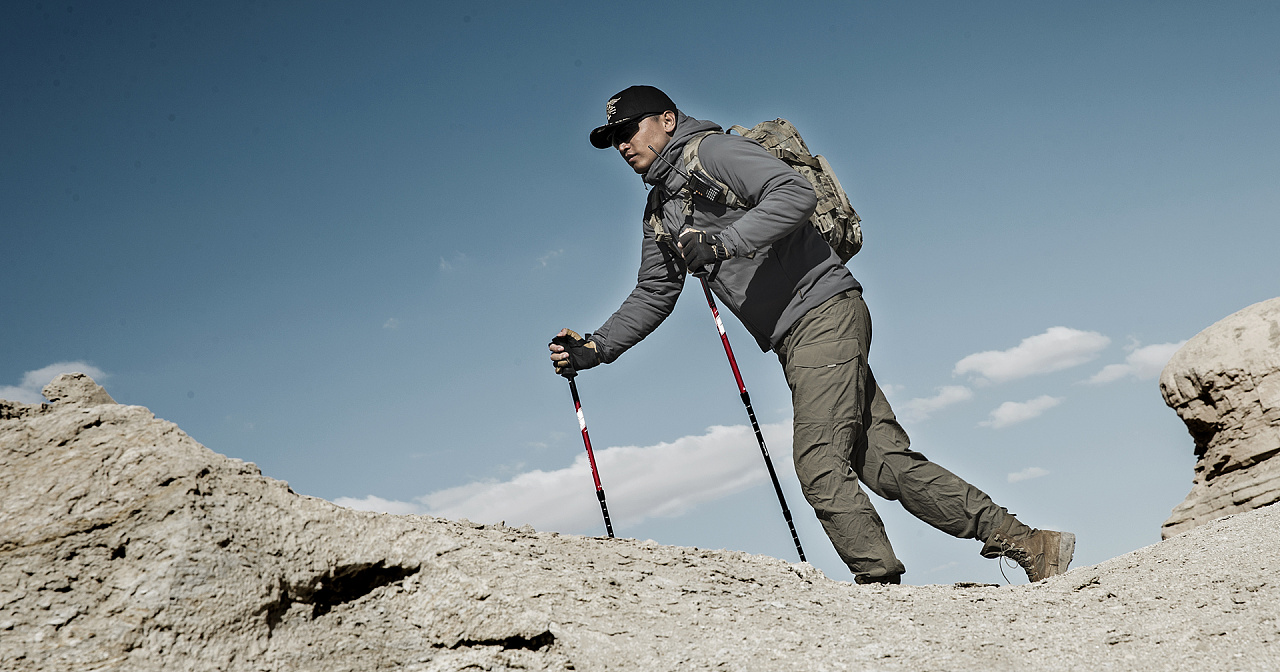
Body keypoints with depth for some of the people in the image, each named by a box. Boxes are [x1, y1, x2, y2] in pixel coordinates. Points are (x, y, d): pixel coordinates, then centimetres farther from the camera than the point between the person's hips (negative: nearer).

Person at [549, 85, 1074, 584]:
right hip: (796, 341, 8)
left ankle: (879, 579, -12)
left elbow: (795, 192, -17)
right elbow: (652, 296, 26)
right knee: (886, 462, 0)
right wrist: (593, 349, 14)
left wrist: (722, 242, -27)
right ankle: (1022, 540, 1)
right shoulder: (659, 211, 23)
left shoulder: (712, 151, -3)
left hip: (823, 312, -8)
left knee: (819, 464, -16)